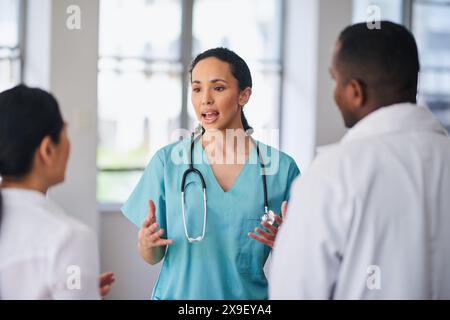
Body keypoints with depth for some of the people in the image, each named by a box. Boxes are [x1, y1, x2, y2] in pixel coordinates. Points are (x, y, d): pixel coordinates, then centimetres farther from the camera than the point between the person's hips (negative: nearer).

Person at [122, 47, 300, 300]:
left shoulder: (281, 167, -6)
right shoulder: (167, 161, -6)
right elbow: (153, 257, -1)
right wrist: (147, 243, -22)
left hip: (249, 296, 0)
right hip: (179, 294, 0)